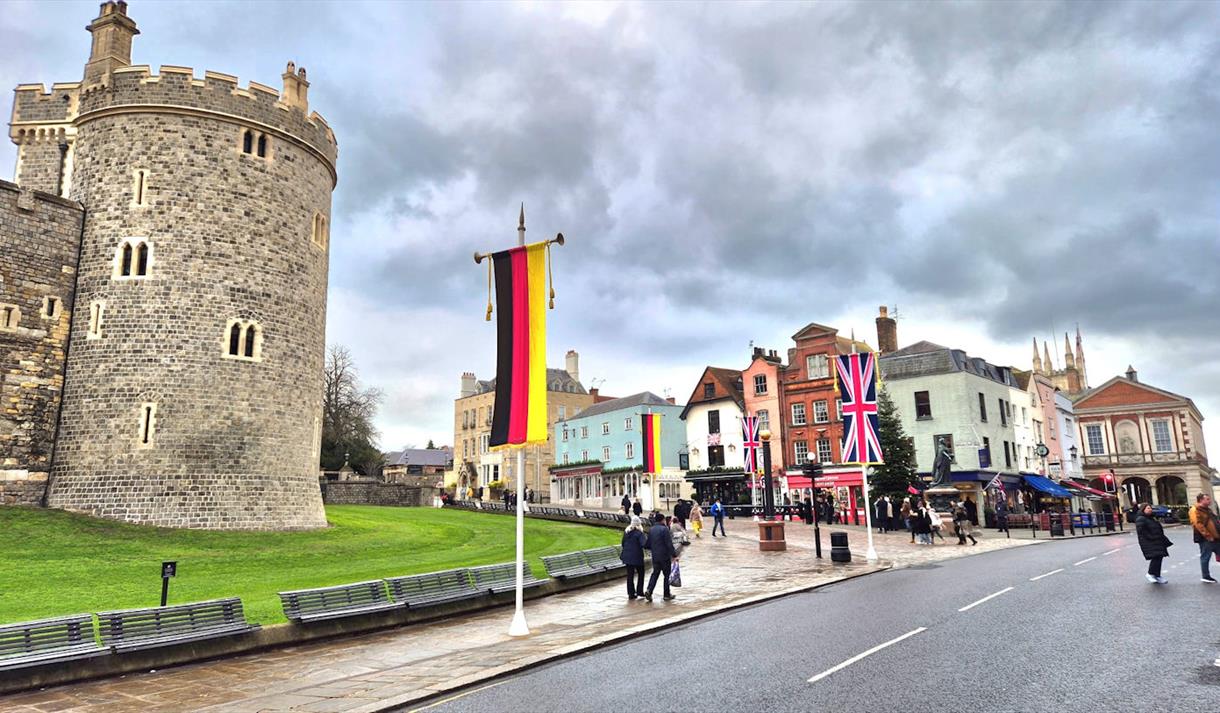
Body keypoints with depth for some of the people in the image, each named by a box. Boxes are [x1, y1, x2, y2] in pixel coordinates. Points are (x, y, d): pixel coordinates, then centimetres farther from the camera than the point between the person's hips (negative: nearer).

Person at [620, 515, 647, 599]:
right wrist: (646, 538, -7)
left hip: (627, 556, 5)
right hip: (637, 557, -5)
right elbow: (643, 544, -25)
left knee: (630, 575, 9)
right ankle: (639, 591, 14)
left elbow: (623, 543, 12)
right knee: (640, 573, 13)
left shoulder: (626, 532, 6)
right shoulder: (639, 533, -15)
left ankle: (631, 593, 10)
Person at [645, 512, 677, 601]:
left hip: (655, 557, 6)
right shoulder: (664, 529, -14)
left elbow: (648, 544, 10)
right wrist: (674, 555, -11)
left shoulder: (651, 529, 6)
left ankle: (648, 590, -4)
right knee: (666, 575, 7)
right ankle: (667, 594, 13)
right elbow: (669, 544, -17)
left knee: (655, 573, 14)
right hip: (665, 557, -5)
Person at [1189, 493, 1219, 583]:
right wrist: (1207, 535, -23)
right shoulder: (1195, 510, -13)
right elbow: (1198, 525, -21)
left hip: (1215, 537, 9)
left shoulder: (1207, 509, 19)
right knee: (1205, 557, 0)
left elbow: (1215, 522, 26)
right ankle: (1206, 576, 8)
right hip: (1205, 539, -9)